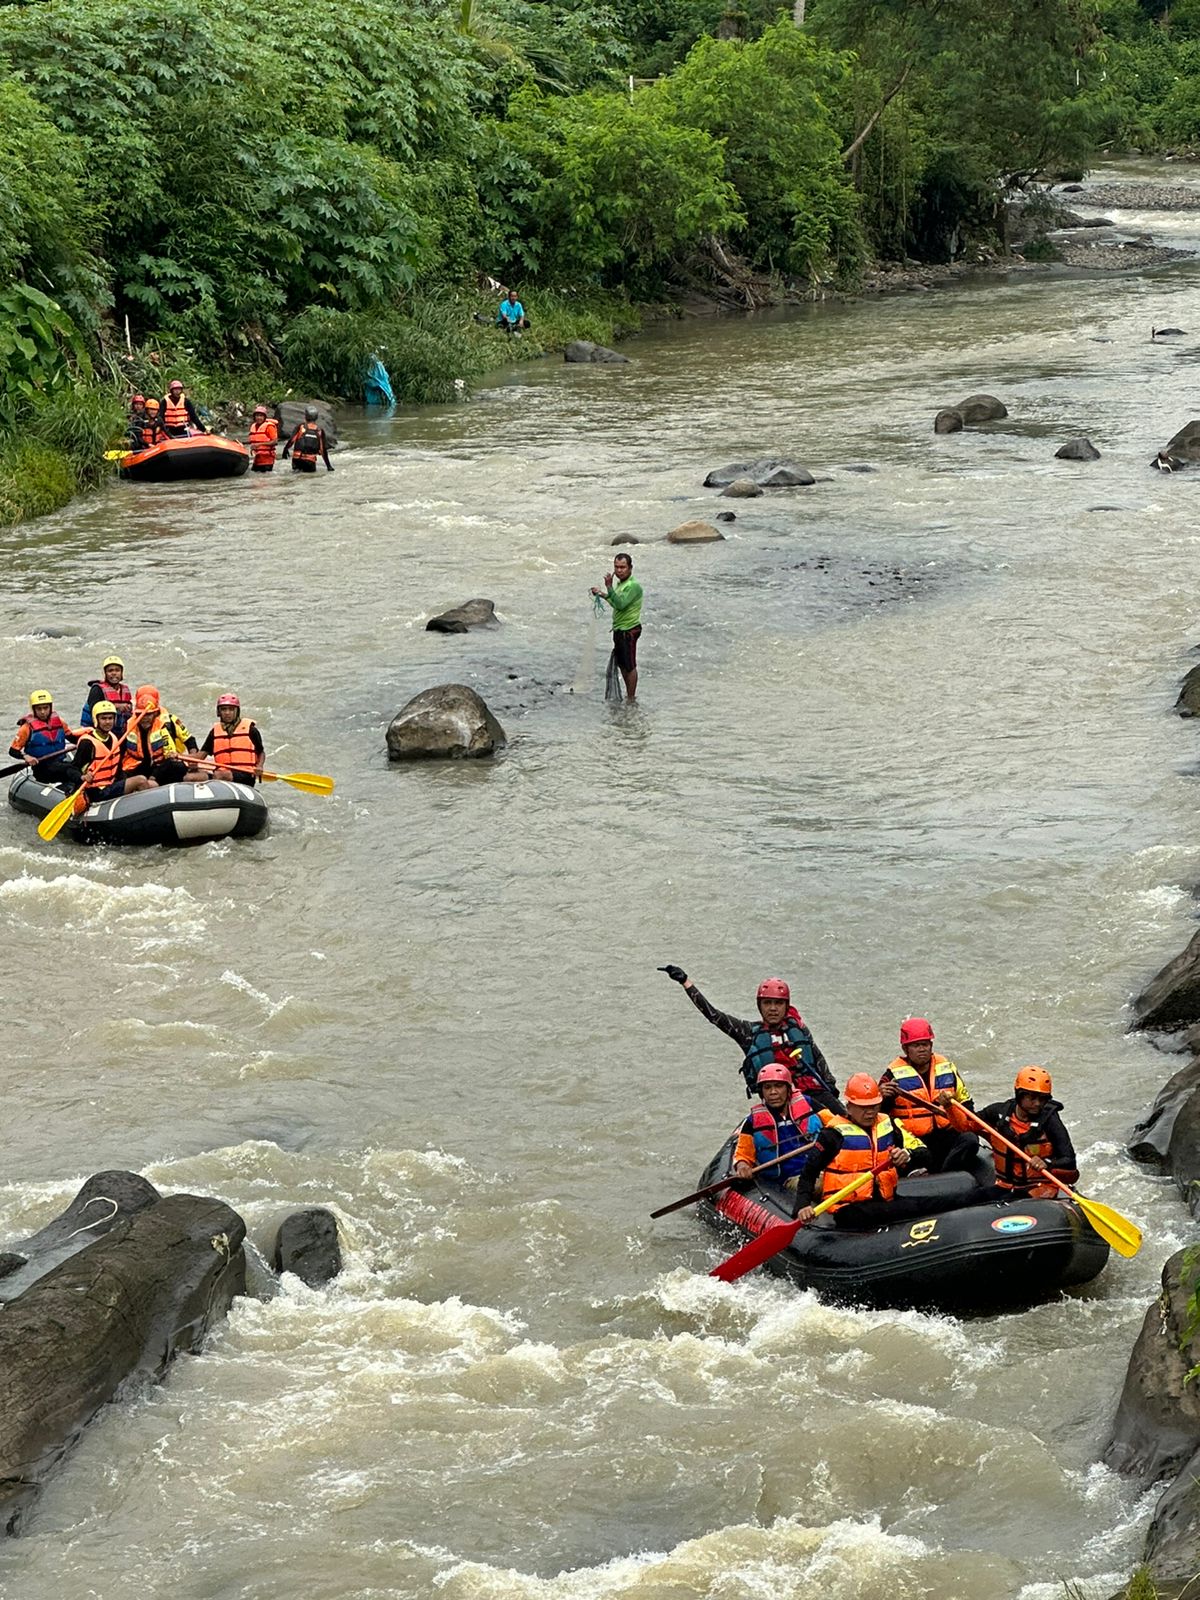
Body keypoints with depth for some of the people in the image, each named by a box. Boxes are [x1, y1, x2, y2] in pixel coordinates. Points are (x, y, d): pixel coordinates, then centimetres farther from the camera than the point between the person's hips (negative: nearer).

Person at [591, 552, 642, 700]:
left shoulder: (633, 586, -18)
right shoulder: (620, 583, 12)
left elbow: (621, 604, -30)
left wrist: (609, 587, -33)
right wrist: (603, 594, 22)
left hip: (629, 631, -10)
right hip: (619, 630, 10)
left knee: (630, 666, -3)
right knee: (622, 664, 17)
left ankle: (631, 698, 4)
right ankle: (629, 695, 29)